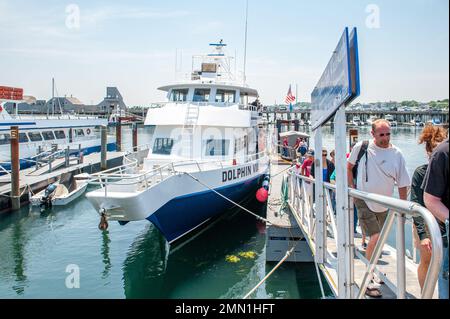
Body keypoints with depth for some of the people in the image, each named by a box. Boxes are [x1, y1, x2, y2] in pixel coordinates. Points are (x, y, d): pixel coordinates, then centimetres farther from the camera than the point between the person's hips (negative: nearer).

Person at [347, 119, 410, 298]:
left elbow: (402, 184, 1)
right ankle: (368, 281, -4)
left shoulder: (396, 154, -5)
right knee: (376, 238, -15)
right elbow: (349, 167, 8)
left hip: (384, 204, 4)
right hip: (364, 201, -4)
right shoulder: (361, 147, -9)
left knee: (378, 240, 16)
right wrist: (352, 188, 1)